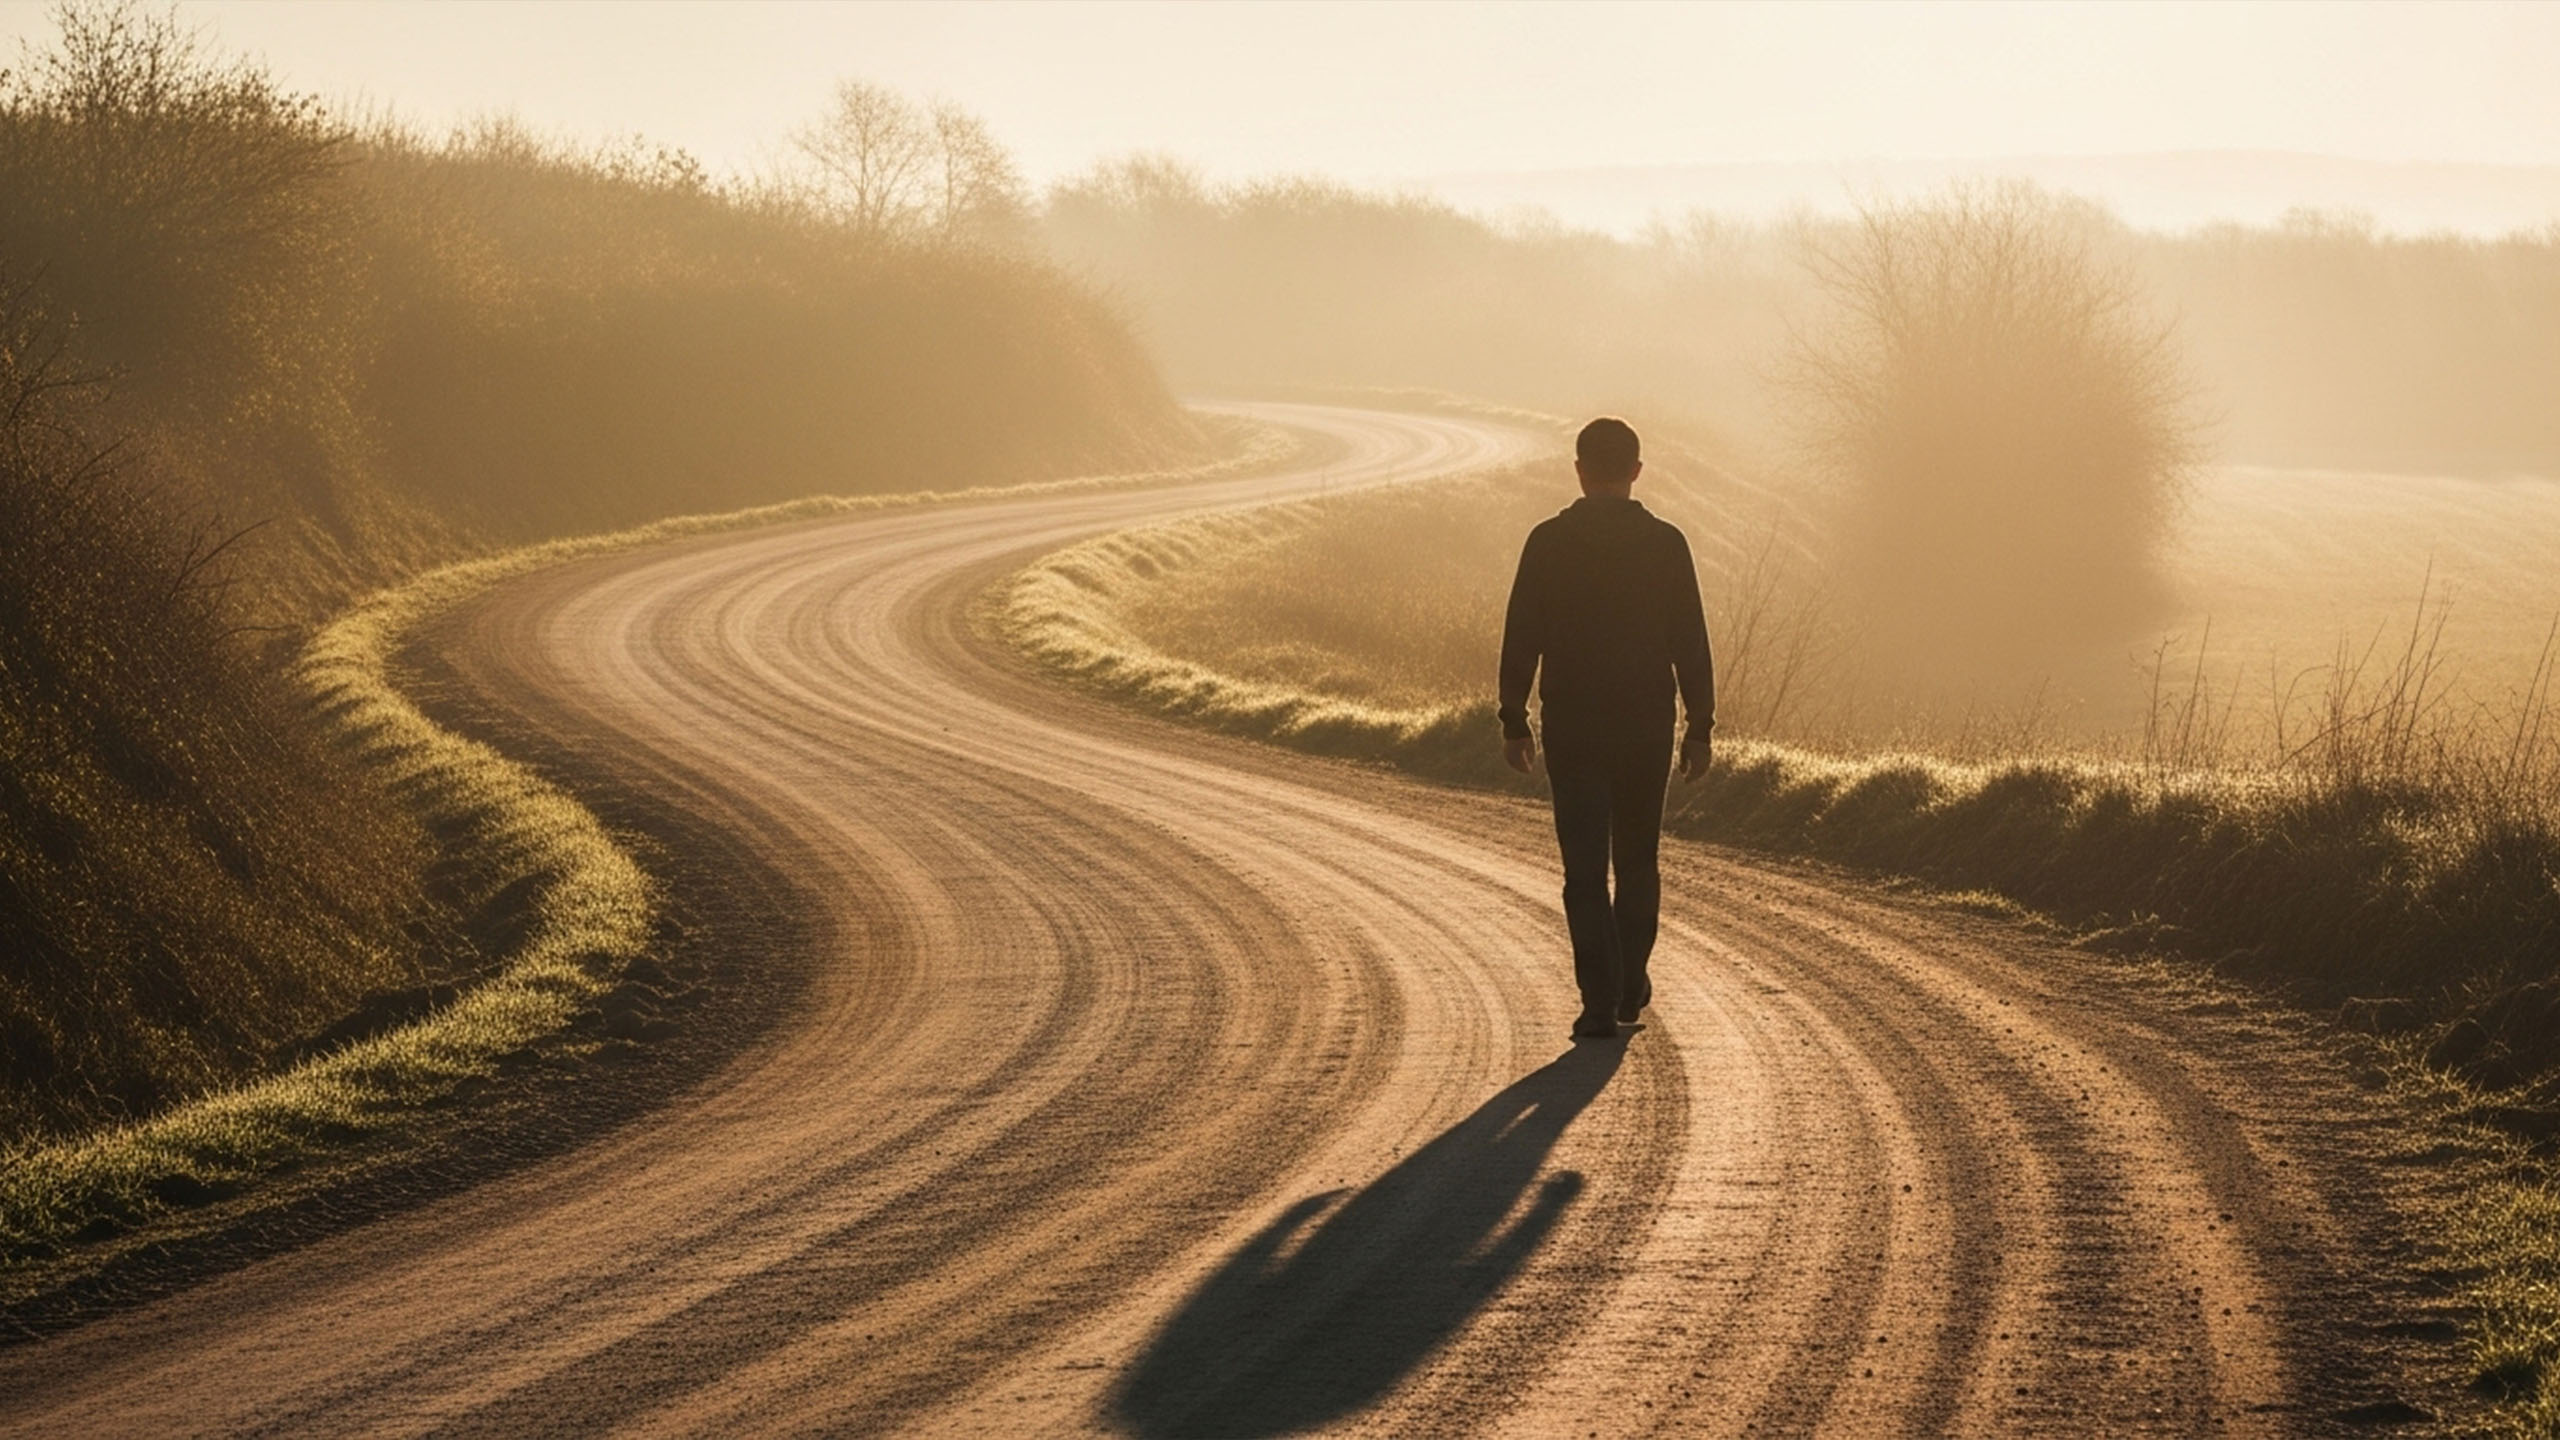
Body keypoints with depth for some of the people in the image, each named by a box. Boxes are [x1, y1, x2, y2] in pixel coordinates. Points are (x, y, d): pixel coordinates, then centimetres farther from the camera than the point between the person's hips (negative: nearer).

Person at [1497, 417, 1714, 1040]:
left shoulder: (1549, 541, -4)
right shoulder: (1666, 543, -2)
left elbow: (1521, 639, -4)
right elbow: (1691, 643, -2)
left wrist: (1514, 722, 4)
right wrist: (1700, 727, 4)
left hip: (1571, 725, -1)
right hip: (1647, 724, 1)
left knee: (1585, 867, 1)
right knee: (1638, 859, 18)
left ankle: (1601, 1001, -6)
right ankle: (1630, 988, 24)